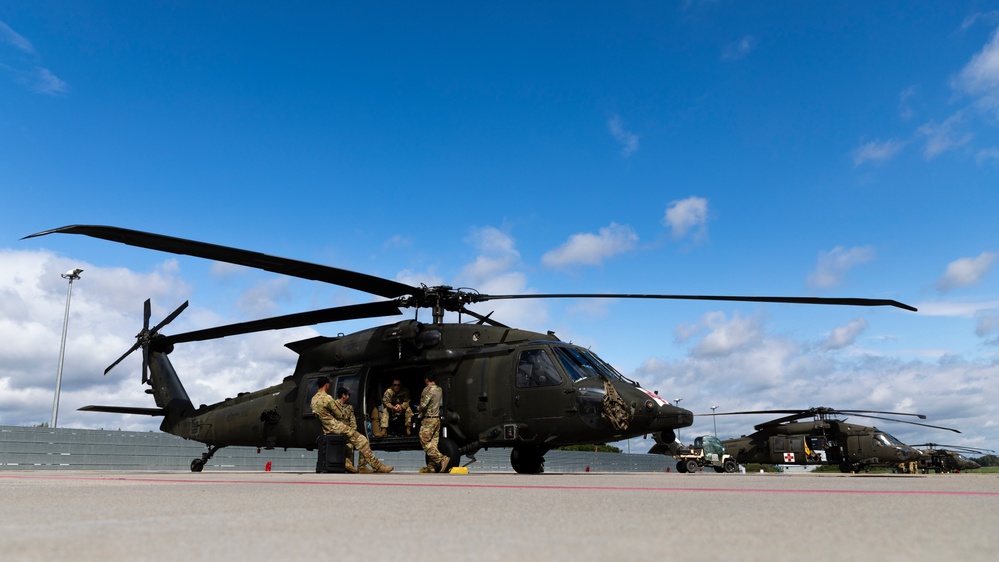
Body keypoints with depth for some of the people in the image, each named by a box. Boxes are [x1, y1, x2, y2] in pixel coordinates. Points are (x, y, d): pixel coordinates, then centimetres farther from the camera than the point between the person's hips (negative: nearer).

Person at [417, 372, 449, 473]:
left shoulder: (428, 389, -14)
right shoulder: (439, 389, 11)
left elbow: (423, 405, -19)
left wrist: (419, 409, 3)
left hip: (429, 420, -8)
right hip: (437, 419, 8)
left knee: (425, 442, -5)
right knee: (433, 443, 8)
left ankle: (442, 459, -16)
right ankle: (431, 467, 9)